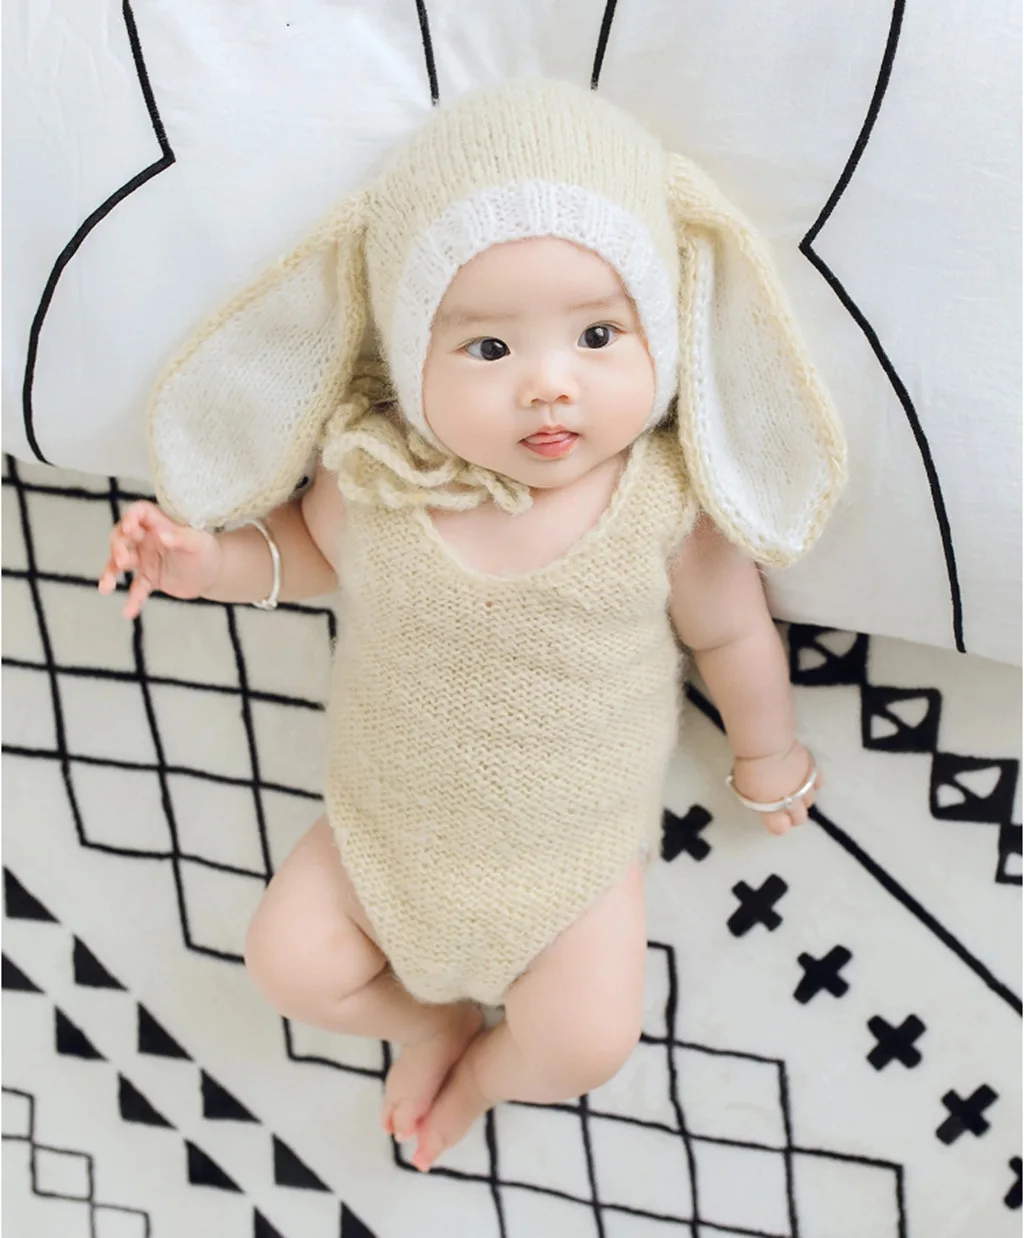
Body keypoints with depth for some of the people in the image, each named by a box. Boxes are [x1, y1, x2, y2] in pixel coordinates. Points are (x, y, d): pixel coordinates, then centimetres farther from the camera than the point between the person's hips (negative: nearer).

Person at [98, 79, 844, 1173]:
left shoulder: (668, 500, -26)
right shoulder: (374, 471, -22)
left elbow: (729, 630, -5)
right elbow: (318, 547, 4)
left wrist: (765, 753, 10)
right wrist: (210, 558, -14)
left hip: (575, 841, -2)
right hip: (386, 817, 2)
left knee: (586, 1044, -9)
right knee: (290, 962, 1)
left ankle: (485, 1071, 28)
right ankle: (435, 1017, 31)